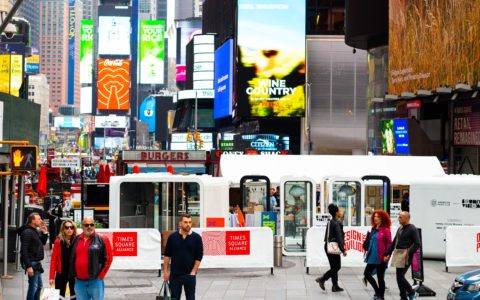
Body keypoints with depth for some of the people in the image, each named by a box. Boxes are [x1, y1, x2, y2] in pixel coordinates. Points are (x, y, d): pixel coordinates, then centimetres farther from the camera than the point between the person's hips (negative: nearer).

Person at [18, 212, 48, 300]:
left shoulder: (36, 231, 13)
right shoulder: (27, 232, -15)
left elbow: (43, 243, 27)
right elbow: (24, 251, -21)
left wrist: (44, 232, 9)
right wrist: (28, 266, -25)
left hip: (37, 263, 10)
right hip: (31, 263, -10)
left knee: (39, 286, 17)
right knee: (33, 286, -8)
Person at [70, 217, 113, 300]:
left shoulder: (102, 240, -3)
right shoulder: (76, 240, 9)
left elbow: (108, 259, -3)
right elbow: (72, 259, 17)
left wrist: (100, 275, -6)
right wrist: (74, 275, 9)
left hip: (95, 281, -4)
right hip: (79, 282, 4)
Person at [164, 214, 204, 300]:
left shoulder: (196, 237, -2)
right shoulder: (172, 237, 3)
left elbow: (199, 256, -2)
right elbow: (167, 255, 6)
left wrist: (193, 272, -7)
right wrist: (166, 271, 1)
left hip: (190, 274, -1)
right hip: (175, 274, 1)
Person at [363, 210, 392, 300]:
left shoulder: (385, 229, -11)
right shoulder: (374, 229, 11)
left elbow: (389, 243, -13)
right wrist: (368, 252, 15)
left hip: (381, 258, -7)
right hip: (372, 257, 7)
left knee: (380, 277, 2)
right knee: (367, 273, 5)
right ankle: (377, 291, 19)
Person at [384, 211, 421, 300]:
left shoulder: (412, 229, -10)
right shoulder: (400, 229, 15)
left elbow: (417, 244, -16)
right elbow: (394, 243, 19)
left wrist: (408, 254, -21)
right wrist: (387, 253, 13)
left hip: (406, 258, -8)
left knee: (400, 277, -11)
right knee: (400, 278, 9)